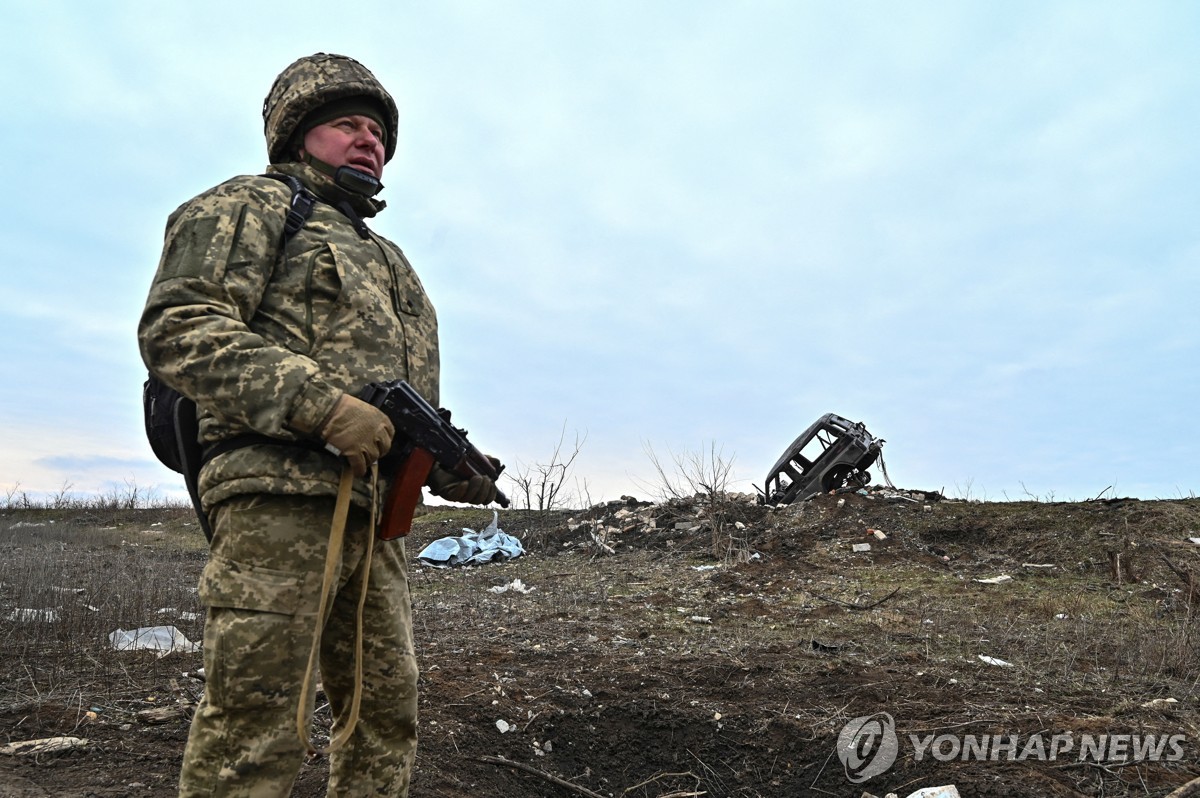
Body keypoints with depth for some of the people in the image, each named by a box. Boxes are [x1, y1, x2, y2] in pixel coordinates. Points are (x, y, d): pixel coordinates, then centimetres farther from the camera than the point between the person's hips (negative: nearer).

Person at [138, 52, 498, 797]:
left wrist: (455, 469, 10)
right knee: (251, 738, -6)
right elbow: (177, 328, -9)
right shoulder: (253, 205, 6)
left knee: (388, 719, 10)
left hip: (374, 519, 8)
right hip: (280, 499, -8)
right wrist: (323, 406, -20)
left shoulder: (386, 260, 28)